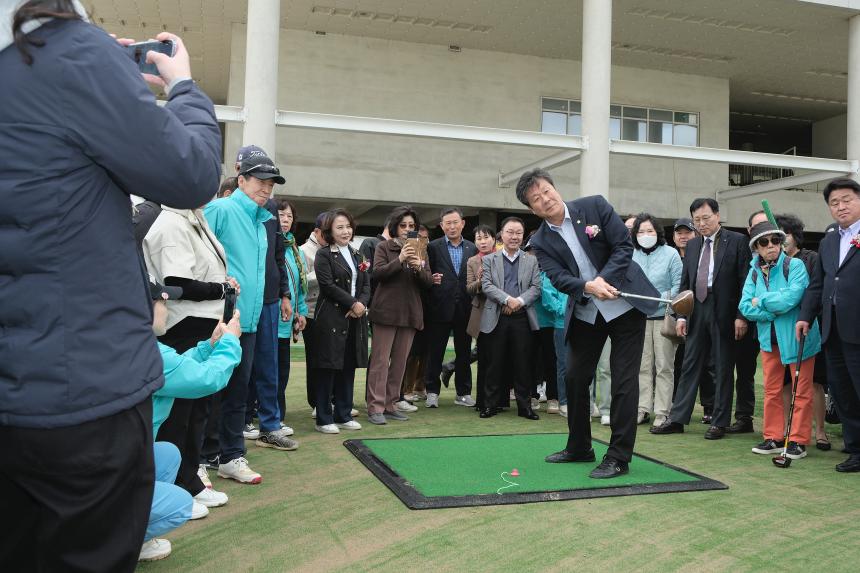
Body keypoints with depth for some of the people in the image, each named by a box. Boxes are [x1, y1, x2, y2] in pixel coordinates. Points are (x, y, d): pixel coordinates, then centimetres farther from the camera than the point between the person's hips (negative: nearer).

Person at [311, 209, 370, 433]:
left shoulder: (356, 255, 18)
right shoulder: (324, 255, -2)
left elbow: (366, 285, 11)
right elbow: (328, 285, -13)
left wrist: (362, 304, -8)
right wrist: (353, 303, -14)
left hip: (355, 318, 6)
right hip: (331, 318, -6)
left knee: (348, 367, 9)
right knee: (328, 368, -2)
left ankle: (344, 415, 19)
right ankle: (323, 419, 6)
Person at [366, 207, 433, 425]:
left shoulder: (419, 250, 15)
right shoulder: (384, 247, 3)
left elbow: (428, 283, 8)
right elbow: (377, 274, -10)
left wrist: (419, 268, -12)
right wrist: (400, 259, -19)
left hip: (410, 313, 5)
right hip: (386, 311, -5)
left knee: (400, 361, 7)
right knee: (380, 360, -6)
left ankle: (391, 405, 15)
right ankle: (375, 407, -3)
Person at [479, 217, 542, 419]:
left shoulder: (531, 261, 12)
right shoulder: (489, 260, 9)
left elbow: (536, 288, 2)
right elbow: (486, 286, -3)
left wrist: (519, 301, -15)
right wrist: (508, 299, -17)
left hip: (522, 318, 1)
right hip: (496, 318, -1)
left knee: (522, 363, 4)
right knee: (495, 363, 4)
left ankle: (524, 406, 12)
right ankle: (491, 404, 13)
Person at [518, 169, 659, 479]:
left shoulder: (595, 206, -6)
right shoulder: (541, 242, -1)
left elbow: (624, 245, -9)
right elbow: (558, 277, -13)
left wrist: (603, 279, -21)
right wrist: (588, 286, -31)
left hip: (624, 305, -3)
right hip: (584, 313, 4)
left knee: (623, 380, -3)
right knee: (575, 378, 8)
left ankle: (619, 456, 5)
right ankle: (579, 447, 27)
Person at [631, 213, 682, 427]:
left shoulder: (670, 254, 0)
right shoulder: (631, 255, 7)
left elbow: (678, 286, -3)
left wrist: (658, 299, -14)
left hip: (663, 316, -2)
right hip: (638, 317, 3)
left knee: (664, 366, 1)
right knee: (642, 366, 5)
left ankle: (662, 412, 6)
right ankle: (642, 409, 12)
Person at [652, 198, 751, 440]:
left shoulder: (737, 241, -3)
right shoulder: (692, 245, 13)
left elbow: (745, 281, -7)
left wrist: (741, 316, -12)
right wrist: (681, 315, 6)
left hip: (724, 314, -5)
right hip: (697, 313, 5)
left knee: (723, 370, 4)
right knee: (690, 367, 8)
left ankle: (719, 422, 13)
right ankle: (677, 419, 12)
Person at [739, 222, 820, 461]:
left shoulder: (795, 265, -10)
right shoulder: (754, 272, 4)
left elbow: (791, 298, -24)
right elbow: (745, 307, -4)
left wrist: (761, 302, -11)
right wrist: (776, 312, -15)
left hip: (797, 337, -5)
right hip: (769, 338, 5)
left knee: (801, 391, 2)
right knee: (772, 390, 11)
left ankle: (798, 440, 11)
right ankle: (773, 438, 21)